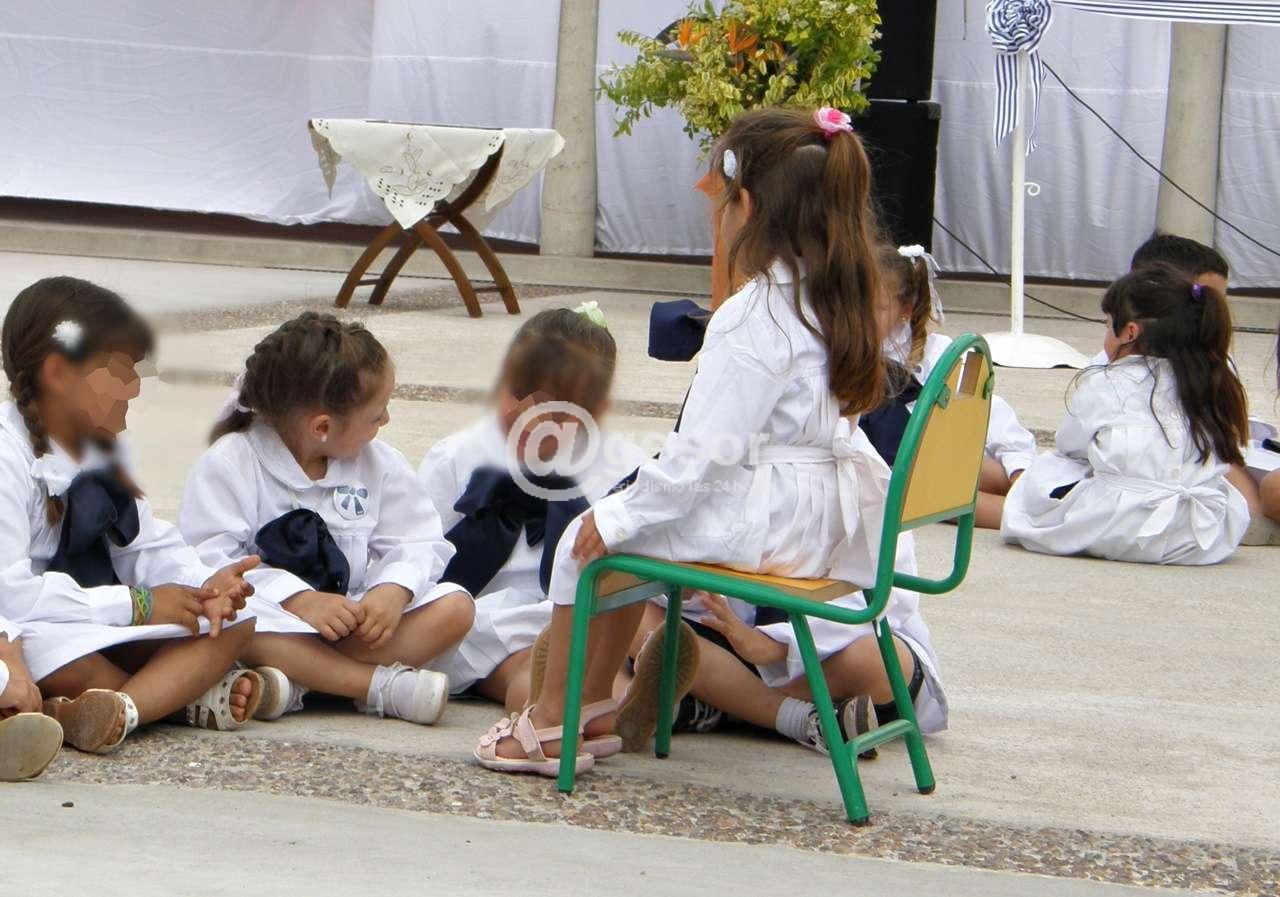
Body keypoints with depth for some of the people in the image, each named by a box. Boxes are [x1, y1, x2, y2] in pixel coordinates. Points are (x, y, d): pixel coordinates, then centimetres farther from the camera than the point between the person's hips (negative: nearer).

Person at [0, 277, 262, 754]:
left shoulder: (101, 450, 13)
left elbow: (150, 546, 10)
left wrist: (203, 586, -13)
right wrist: (137, 605, -23)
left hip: (101, 630, 9)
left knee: (233, 624, -7)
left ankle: (118, 710, -31)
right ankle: (188, 695, -22)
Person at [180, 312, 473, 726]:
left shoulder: (378, 463, 9)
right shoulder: (229, 464, -8)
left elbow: (419, 541, 5)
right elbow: (210, 558, -17)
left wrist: (394, 591, -19)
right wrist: (299, 600, -29)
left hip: (354, 613, 5)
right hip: (273, 618, -5)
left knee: (455, 607, -17)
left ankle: (298, 681, -30)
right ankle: (383, 685, -36)